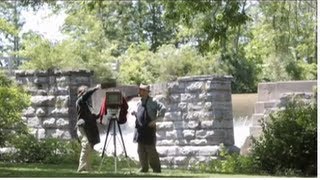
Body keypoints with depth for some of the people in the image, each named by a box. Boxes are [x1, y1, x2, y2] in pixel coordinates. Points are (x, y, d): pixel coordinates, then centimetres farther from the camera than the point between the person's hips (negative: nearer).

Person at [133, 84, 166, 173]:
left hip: (149, 129, -7)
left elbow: (163, 109, -18)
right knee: (141, 150, 7)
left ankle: (156, 168, 4)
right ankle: (144, 168, 15)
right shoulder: (139, 103, 14)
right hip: (140, 129, 7)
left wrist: (155, 120, -19)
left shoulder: (152, 101, -8)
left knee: (151, 150, -4)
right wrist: (135, 114, 3)